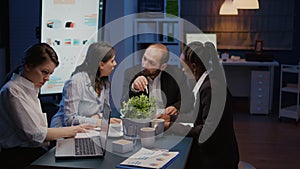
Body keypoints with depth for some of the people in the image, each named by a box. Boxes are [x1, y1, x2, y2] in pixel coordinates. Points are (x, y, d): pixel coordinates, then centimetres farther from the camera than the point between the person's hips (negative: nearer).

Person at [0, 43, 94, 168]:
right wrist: (71, 131, -8)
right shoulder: (12, 91, -13)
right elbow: (34, 135, -15)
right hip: (19, 157, -8)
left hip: (37, 152, 9)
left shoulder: (31, 89, 15)